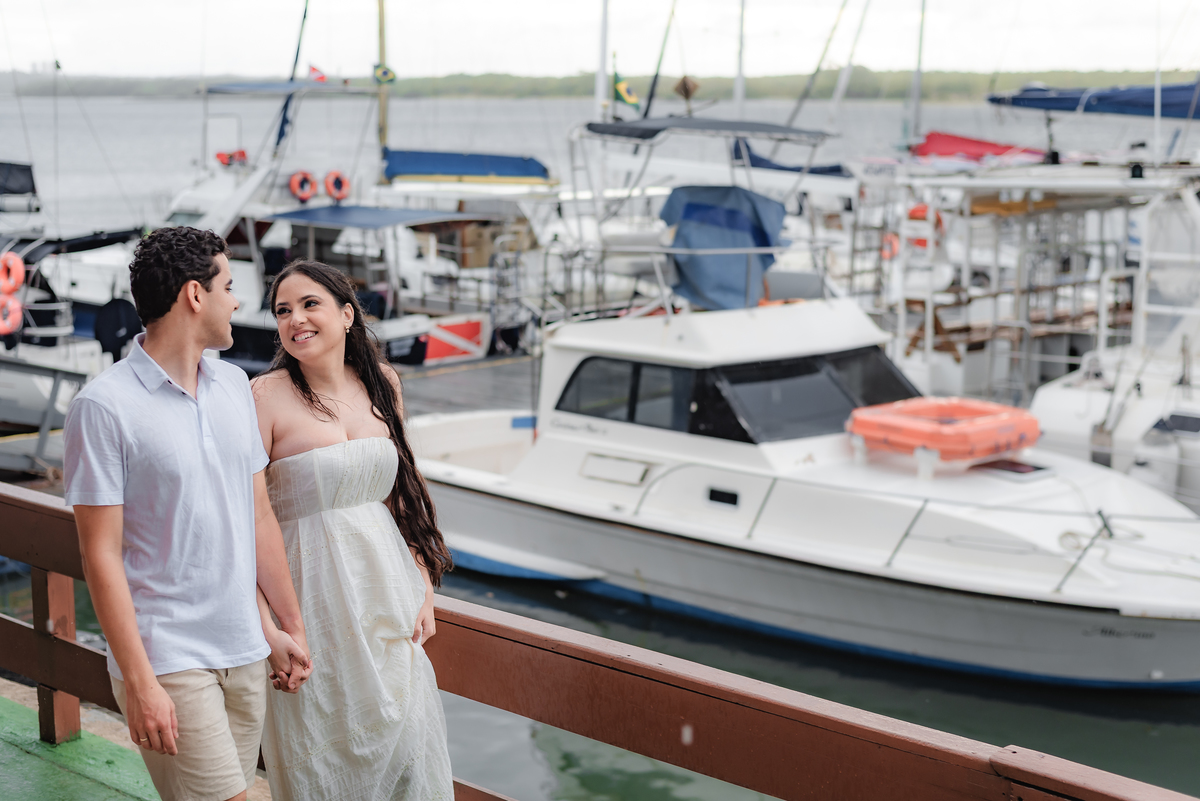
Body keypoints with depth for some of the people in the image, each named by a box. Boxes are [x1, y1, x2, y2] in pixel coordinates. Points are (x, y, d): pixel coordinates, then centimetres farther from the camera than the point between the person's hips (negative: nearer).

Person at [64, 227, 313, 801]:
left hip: (244, 654, 6)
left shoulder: (234, 386, 10)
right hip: (168, 661, -6)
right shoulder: (104, 406, -11)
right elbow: (101, 555, -12)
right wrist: (139, 683, -16)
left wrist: (289, 626, 16)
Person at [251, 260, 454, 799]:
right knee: (321, 745, 6)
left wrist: (423, 586, 8)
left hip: (385, 579, 5)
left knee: (402, 735, 11)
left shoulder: (381, 383, 6)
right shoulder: (266, 396, -12)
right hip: (314, 584, -5)